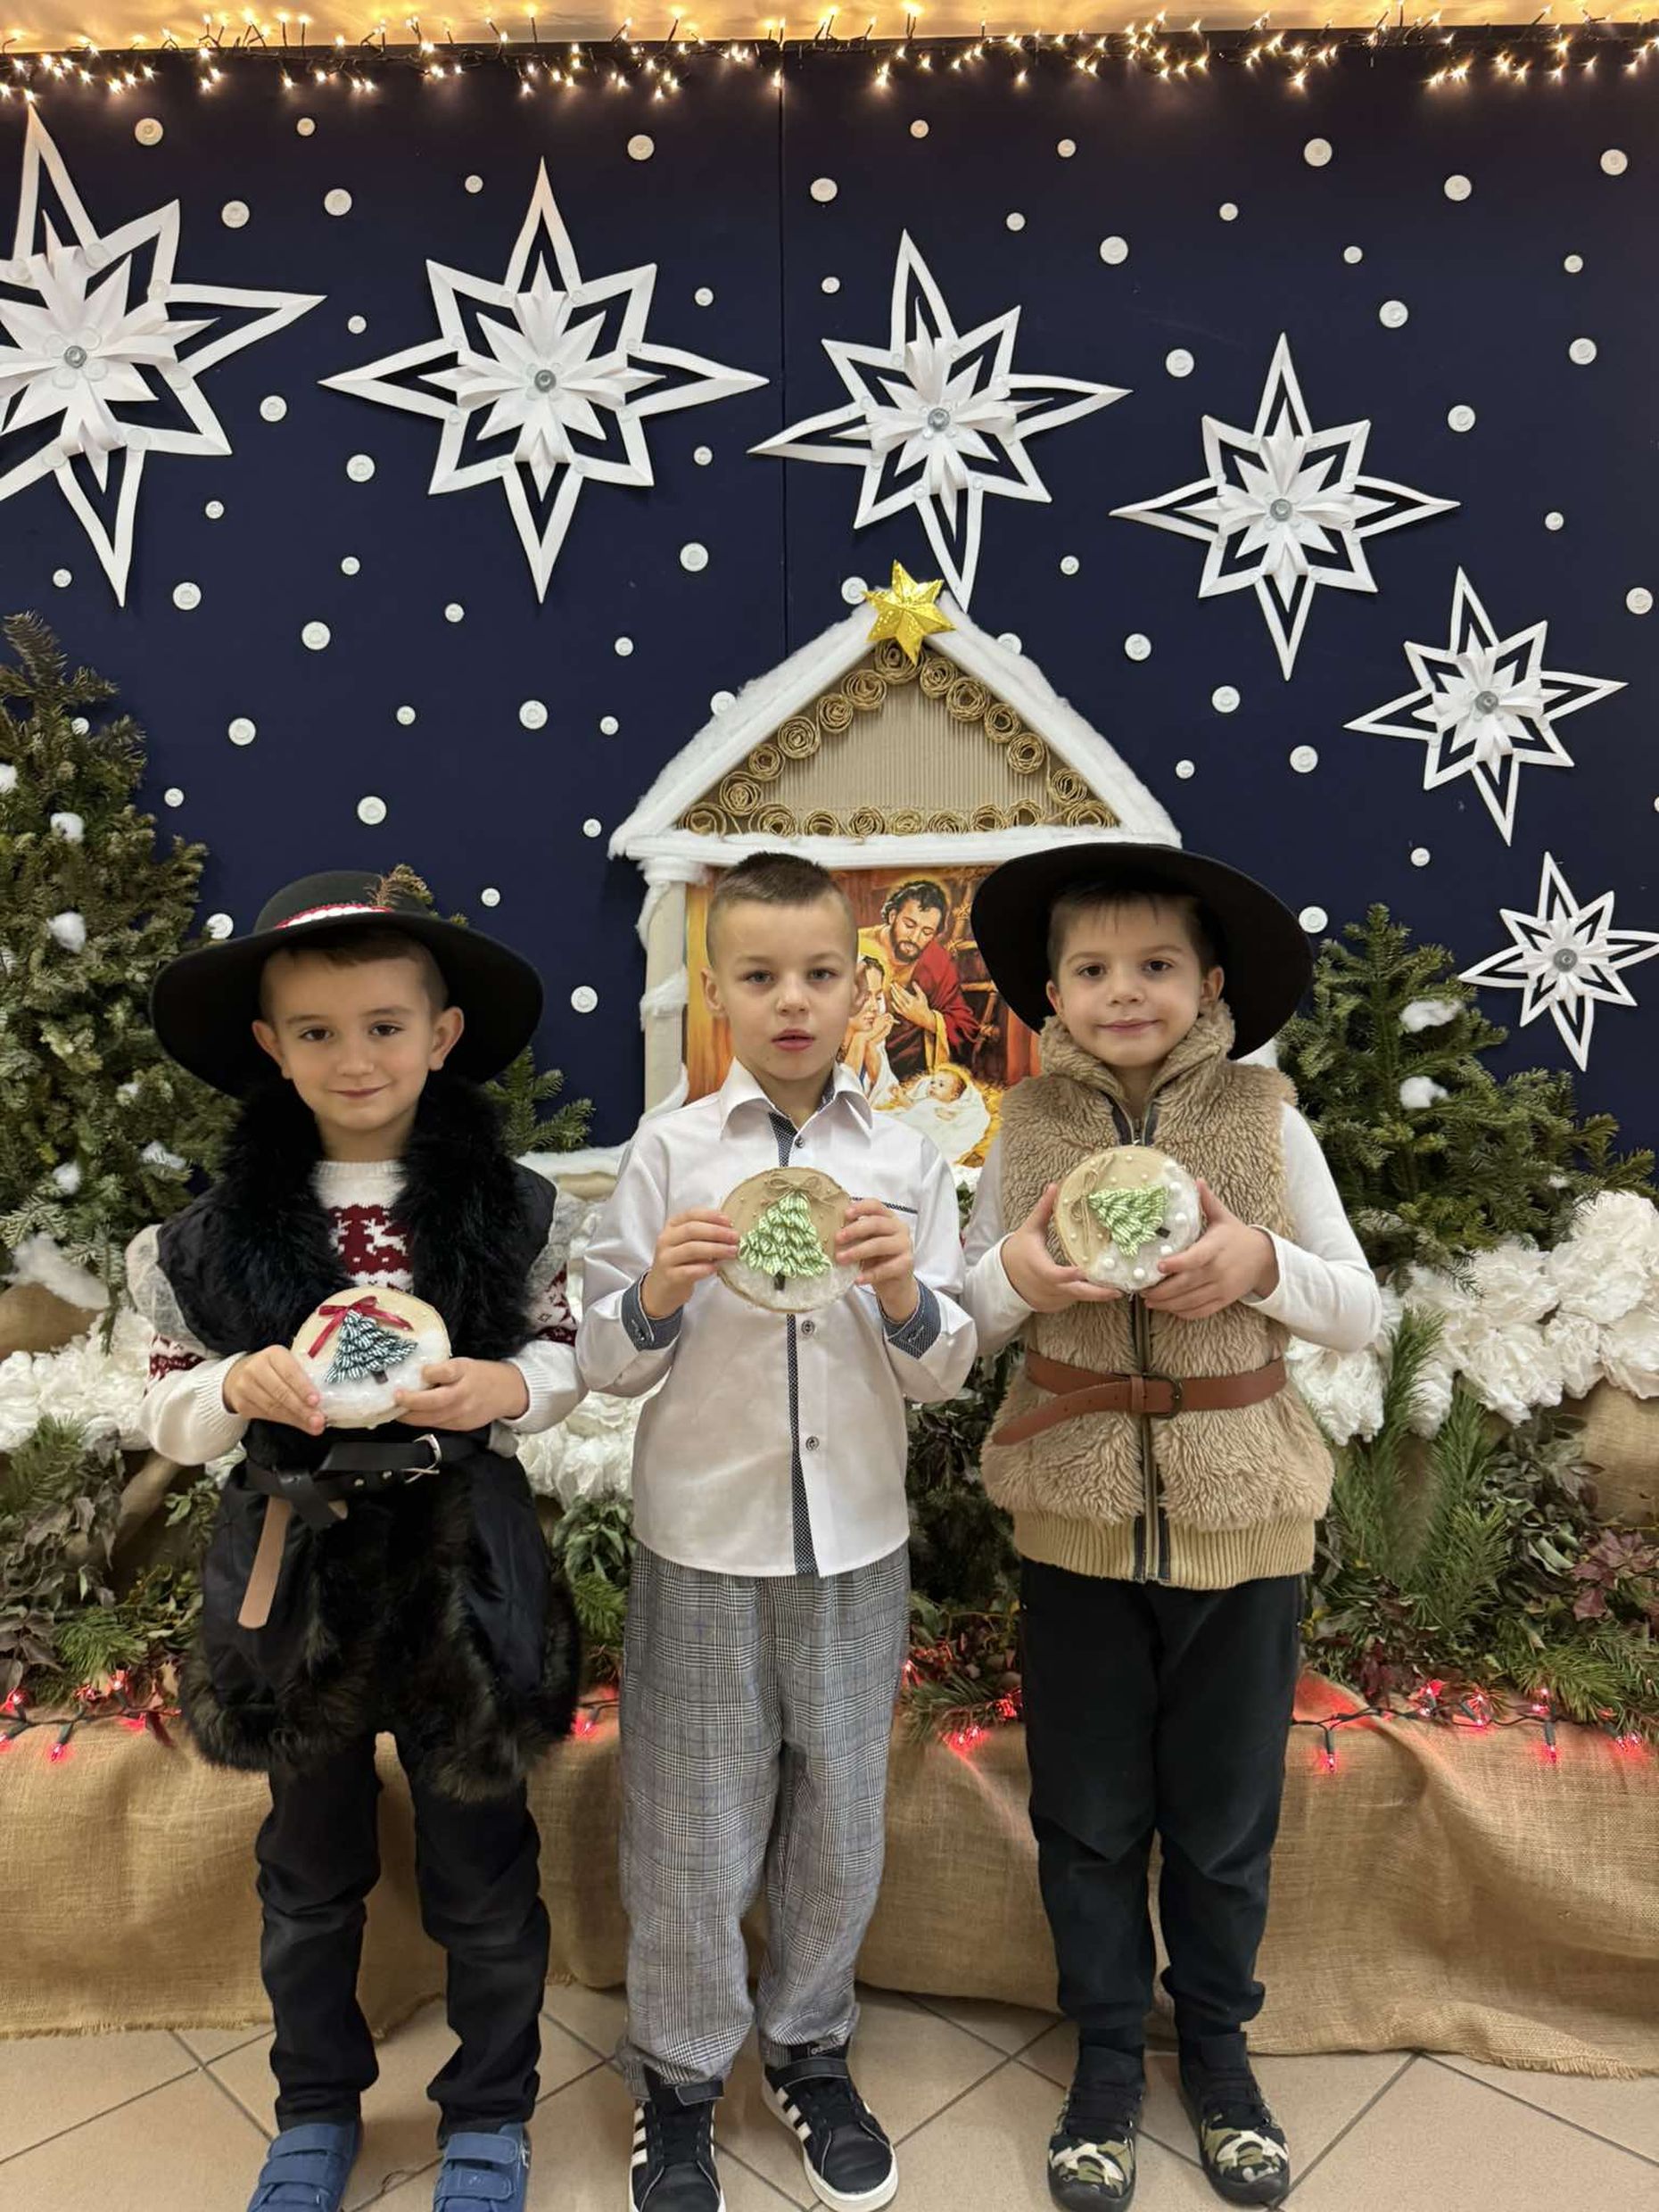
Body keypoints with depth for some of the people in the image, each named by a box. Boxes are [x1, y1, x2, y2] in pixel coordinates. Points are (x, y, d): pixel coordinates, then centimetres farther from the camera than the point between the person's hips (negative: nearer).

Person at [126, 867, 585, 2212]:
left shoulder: (511, 1211, -8)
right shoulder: (222, 1229, -6)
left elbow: (567, 1360, 1)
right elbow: (169, 1412, 0)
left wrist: (507, 1387, -20)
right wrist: (244, 1386, -21)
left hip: (462, 1570, -1)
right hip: (298, 1576, 2)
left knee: (481, 1866, 16)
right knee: (311, 1870, 23)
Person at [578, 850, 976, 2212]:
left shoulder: (907, 1161, -1)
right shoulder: (670, 1153, -6)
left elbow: (944, 1375, 1)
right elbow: (607, 1363, -3)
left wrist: (906, 1294, -19)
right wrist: (657, 1295, -23)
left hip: (857, 1546, 2)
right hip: (704, 1539, -1)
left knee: (841, 1818, 17)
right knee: (694, 1828, 12)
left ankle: (811, 2050, 43)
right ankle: (679, 2076, 37)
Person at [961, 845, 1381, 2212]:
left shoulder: (1266, 1120, -6)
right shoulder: (1029, 1125, -4)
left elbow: (1361, 1314, -2)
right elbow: (964, 1321, 2)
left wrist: (1263, 1265, -22)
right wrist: (1013, 1278, -20)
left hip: (1240, 1526, 0)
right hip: (1077, 1522, 1)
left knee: (1225, 1816, 17)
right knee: (1089, 1816, 15)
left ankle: (1217, 2045, 42)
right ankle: (1108, 2056, 39)